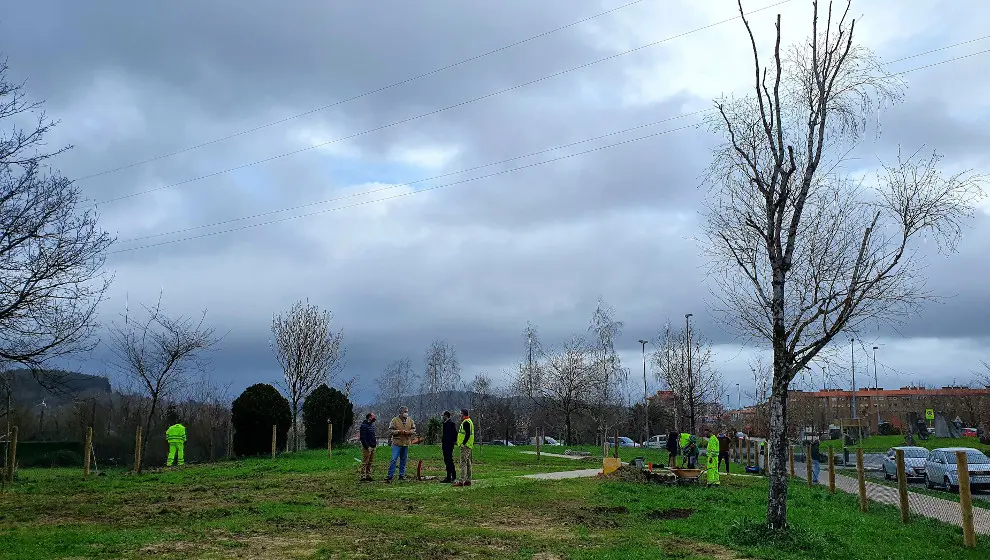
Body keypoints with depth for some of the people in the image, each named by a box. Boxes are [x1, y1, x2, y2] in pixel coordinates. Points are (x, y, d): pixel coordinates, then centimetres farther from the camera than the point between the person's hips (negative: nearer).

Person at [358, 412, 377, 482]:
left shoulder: (372, 424, 16)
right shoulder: (364, 425, -13)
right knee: (365, 463, -5)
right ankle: (363, 477, -2)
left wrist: (375, 438, 10)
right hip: (367, 447, -9)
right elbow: (362, 437, -17)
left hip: (373, 447, 9)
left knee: (370, 463, 12)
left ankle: (368, 476, 19)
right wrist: (367, 447, -20)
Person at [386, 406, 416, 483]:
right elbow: (390, 431, -6)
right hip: (397, 443, -4)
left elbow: (414, 429, 10)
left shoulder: (410, 420, 8)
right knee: (394, 460, -9)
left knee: (403, 460, 11)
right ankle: (390, 476, -6)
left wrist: (408, 432, -9)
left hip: (406, 443, 5)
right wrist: (399, 431, -18)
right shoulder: (394, 420, -5)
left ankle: (401, 475, 21)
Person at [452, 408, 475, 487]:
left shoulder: (466, 422, -14)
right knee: (468, 463, 12)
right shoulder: (468, 421, 19)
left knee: (463, 463, -12)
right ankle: (468, 481, 16)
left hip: (465, 446, -11)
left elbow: (468, 434, -23)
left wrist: (463, 443, -24)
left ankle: (461, 481, -15)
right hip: (468, 446, 11)